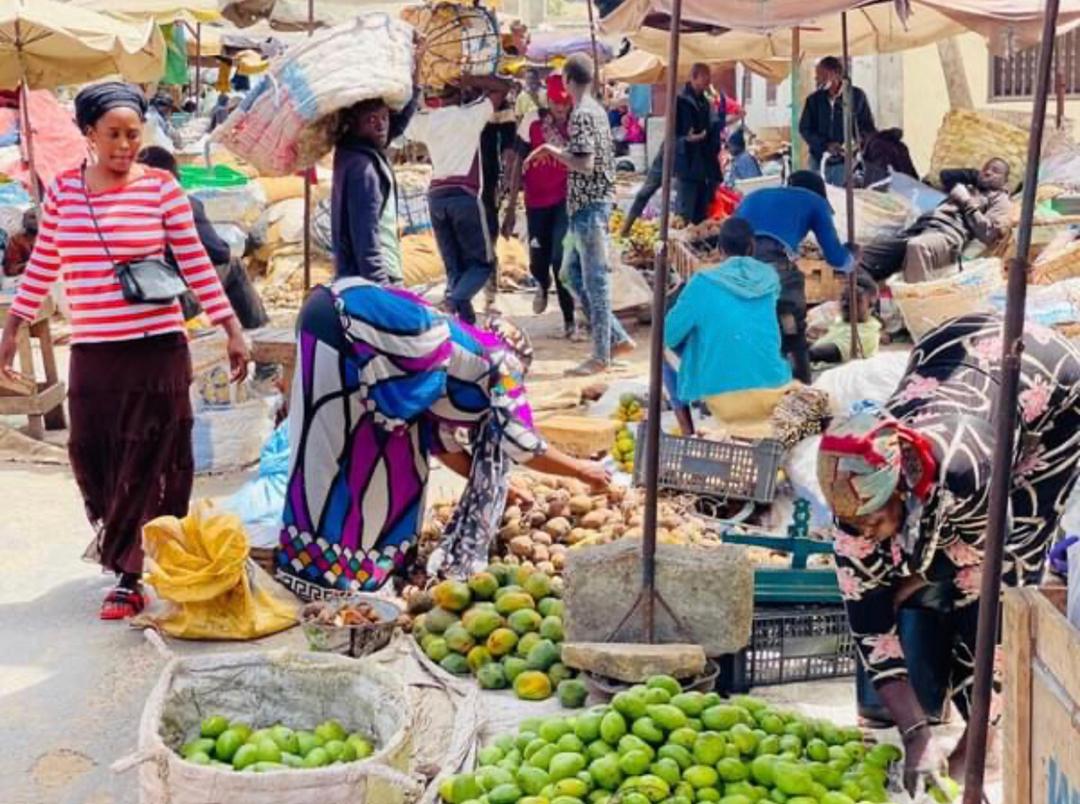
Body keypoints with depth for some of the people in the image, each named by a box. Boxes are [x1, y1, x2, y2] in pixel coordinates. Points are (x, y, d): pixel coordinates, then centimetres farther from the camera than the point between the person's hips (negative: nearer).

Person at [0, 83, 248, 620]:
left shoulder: (161, 187, -2)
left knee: (148, 467, -1)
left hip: (157, 349, -3)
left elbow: (195, 264, 2)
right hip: (91, 353, 3)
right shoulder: (63, 191, 6)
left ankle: (129, 575, 8)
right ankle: (116, 534, 32)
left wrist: (232, 330, 0)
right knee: (90, 459, 5)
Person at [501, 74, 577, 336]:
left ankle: (569, 318, 2)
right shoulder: (532, 121, -8)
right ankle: (543, 285, 46)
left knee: (561, 258, -14)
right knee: (538, 262, 7)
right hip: (537, 201, 1)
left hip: (566, 200, -1)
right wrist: (511, 208, 0)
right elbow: (518, 164, -1)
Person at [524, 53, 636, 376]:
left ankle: (601, 356, 3)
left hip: (589, 205, -10)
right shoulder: (596, 109, 13)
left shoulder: (581, 114, -16)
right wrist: (550, 151, 18)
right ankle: (617, 338, 17)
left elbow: (584, 163, -23)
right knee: (572, 271, 16)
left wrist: (553, 151, -9)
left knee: (595, 279, -3)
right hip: (594, 202, 10)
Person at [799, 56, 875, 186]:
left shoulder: (857, 96, -3)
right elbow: (804, 128, 2)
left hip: (845, 162, -2)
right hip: (819, 161, 2)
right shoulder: (814, 99, 3)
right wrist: (826, 145, -13)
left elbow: (868, 126, 4)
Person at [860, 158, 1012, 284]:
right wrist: (975, 175, 36)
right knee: (867, 253, -17)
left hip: (948, 234, -7)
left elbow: (988, 234, 0)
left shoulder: (1000, 200, 17)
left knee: (917, 247, -46)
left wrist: (967, 203, 4)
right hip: (919, 228, 7)